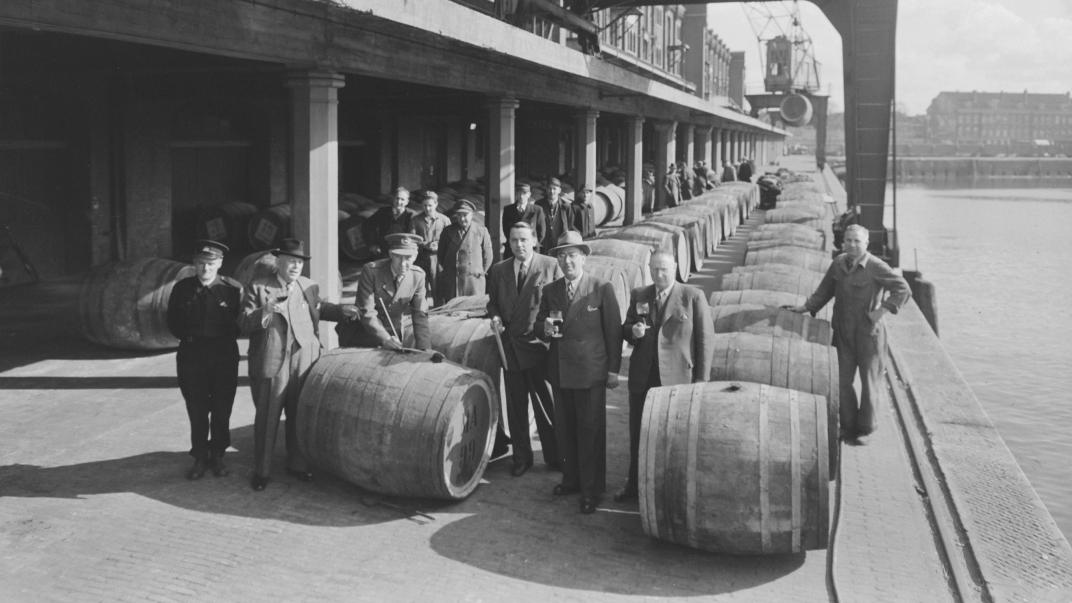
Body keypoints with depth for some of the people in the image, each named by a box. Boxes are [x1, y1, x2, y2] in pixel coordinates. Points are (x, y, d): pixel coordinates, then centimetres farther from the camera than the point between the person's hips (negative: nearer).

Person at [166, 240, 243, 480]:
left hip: (224, 355, -1)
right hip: (191, 354, 1)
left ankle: (217, 456, 19)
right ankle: (200, 458, 15)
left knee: (222, 409, 5)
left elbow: (241, 323, 0)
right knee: (196, 410, 5)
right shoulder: (182, 288, 2)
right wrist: (188, 337, 2)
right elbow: (173, 322, 12)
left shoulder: (233, 289, -5)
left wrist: (224, 340, -7)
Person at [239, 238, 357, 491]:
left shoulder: (309, 287, 10)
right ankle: (261, 470, 14)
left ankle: (297, 463, 28)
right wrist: (262, 313, -26)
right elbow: (244, 323, -6)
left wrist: (340, 311, 9)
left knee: (299, 416, 12)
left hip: (304, 363, 4)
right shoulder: (258, 287, -2)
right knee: (267, 418, 3)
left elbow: (318, 308, 27)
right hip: (271, 363, -4)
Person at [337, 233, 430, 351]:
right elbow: (366, 312, -26)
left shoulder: (418, 276, -11)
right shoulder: (371, 271, -22)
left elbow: (420, 315, -8)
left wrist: (424, 350, -18)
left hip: (394, 336, 3)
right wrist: (385, 339, -40)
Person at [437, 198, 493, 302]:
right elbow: (441, 254, 16)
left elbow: (488, 256, 8)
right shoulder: (448, 231, 7)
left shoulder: (481, 231, 2)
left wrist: (480, 273, 7)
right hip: (451, 281, 1)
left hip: (474, 281, -1)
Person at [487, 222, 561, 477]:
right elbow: (492, 301, 18)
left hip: (539, 344, -3)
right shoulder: (498, 270, 10)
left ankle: (554, 456, 15)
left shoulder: (550, 266, 0)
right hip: (510, 346, 3)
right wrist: (495, 316, -2)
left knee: (546, 404, 2)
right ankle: (521, 457, 21)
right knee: (515, 405, 10)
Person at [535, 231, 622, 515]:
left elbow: (613, 330, -4)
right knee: (564, 429, 13)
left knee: (590, 431, 0)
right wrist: (545, 328, -12)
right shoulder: (550, 291, 7)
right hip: (560, 371, 5)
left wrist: (613, 369, -5)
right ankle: (571, 478, 29)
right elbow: (539, 326, 13)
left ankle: (591, 489, 10)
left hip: (590, 372, -5)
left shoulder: (602, 289, -6)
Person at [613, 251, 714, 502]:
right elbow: (626, 329, 16)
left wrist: (701, 380, -8)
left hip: (678, 378, -4)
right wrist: (632, 331, -9)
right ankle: (634, 485, 26)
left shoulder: (693, 297, -5)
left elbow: (705, 339, -4)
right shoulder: (639, 295, 8)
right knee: (638, 434, 12)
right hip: (642, 378, 4)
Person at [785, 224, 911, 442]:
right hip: (844, 332, 5)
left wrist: (882, 310, -20)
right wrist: (805, 308, 10)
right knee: (842, 380, 6)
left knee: (870, 381, 7)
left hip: (868, 332, -5)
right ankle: (849, 428, 19)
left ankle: (866, 428, 23)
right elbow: (825, 290, 15)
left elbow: (903, 289, -14)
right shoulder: (839, 263, 3)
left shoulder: (876, 267, -15)